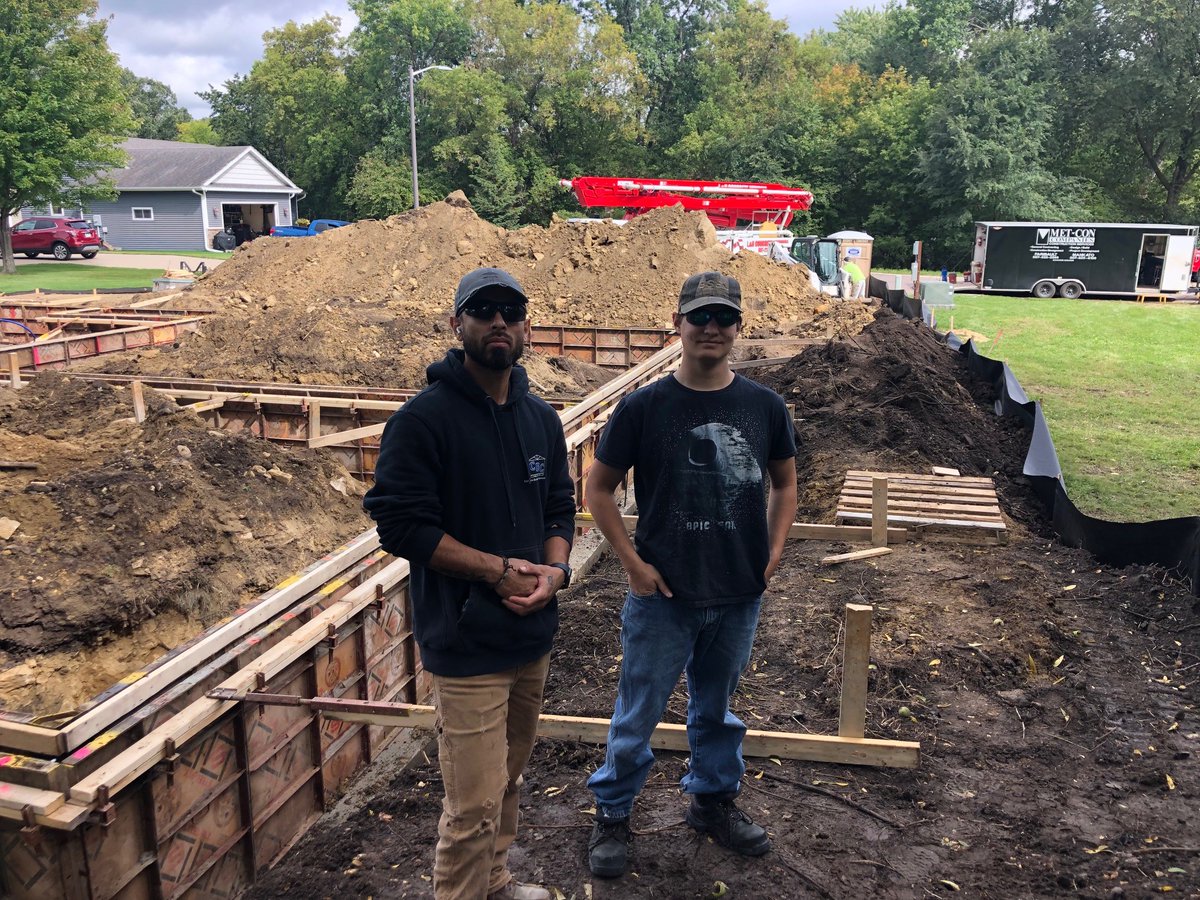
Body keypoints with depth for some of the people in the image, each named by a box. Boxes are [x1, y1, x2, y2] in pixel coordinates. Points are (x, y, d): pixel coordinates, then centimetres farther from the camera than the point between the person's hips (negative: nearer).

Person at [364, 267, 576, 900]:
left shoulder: (542, 419, 8)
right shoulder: (424, 418, -13)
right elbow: (400, 522, -16)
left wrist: (553, 572, -5)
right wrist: (498, 570, -16)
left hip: (533, 635, 7)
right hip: (467, 641, -6)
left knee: (507, 780, 20)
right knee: (474, 803, -3)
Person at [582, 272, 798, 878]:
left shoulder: (764, 406, -1)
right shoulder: (644, 407, -10)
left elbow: (784, 483, 13)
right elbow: (600, 488, -3)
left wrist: (772, 550, 1)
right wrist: (633, 563, -9)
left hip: (739, 594, 3)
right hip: (664, 593, -3)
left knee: (716, 705, 21)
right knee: (639, 710, 10)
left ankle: (713, 799, 43)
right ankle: (612, 814, 30)